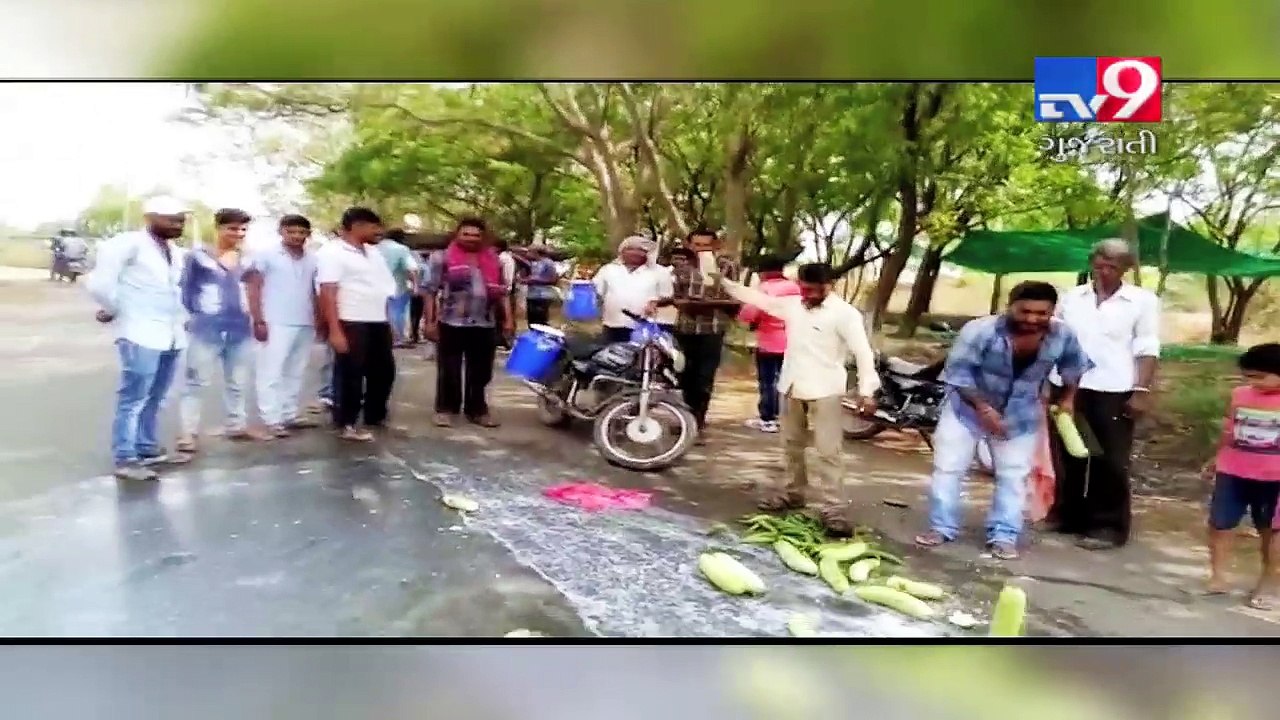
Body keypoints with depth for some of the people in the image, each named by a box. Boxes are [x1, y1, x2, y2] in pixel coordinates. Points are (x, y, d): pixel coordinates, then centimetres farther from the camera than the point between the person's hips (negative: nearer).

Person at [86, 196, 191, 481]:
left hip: (171, 335, 7)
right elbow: (99, 283, -14)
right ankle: (125, 459, -1)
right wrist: (114, 311, -2)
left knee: (154, 398, 15)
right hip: (140, 335, -7)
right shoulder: (127, 243, -9)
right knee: (133, 399, -5)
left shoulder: (176, 251, 14)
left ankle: (147, 448, 25)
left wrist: (181, 315, 10)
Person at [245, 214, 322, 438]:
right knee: (272, 372, -4)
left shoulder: (312, 259, 10)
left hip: (305, 325, 5)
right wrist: (259, 321, -11)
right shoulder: (266, 255, -3)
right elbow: (253, 288, -4)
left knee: (295, 373, 11)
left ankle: (290, 414, 18)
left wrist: (319, 319, 10)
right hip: (276, 324, -5)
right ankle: (272, 419, -1)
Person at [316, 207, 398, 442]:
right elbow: (328, 293, -15)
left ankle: (375, 416, 29)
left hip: (378, 322, 8)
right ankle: (347, 425, 10)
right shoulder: (333, 253, -8)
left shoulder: (373, 252, 15)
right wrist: (334, 331, -21)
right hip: (351, 323, -8)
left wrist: (388, 322, 19)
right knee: (350, 374, 0)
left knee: (384, 370, 13)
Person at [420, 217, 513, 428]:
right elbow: (429, 290, -3)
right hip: (451, 324, -3)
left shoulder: (493, 260, 11)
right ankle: (445, 408, 17)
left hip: (485, 325, 4)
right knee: (449, 370, 4)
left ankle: (477, 409, 22)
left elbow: (502, 292, 15)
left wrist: (508, 319, 7)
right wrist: (429, 321, -7)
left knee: (481, 372, 10)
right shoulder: (442, 258, -1)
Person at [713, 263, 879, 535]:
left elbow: (863, 352, -15)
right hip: (792, 388, 7)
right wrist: (724, 283, 16)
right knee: (792, 445, 18)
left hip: (825, 391, -7)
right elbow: (760, 298, 16)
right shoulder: (793, 304, 6)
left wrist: (867, 390, -21)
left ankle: (834, 507, -6)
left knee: (828, 451, -8)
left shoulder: (844, 313, -12)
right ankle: (794, 493, 33)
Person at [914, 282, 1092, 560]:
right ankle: (942, 528, 15)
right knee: (947, 468, 1)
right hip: (968, 407, -2)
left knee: (1013, 476, 6)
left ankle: (1003, 536, 17)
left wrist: (1067, 398, 2)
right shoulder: (980, 330, -29)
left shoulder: (1063, 336, -16)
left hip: (1021, 415, 2)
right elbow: (957, 373, -24)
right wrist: (983, 408, -31)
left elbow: (1075, 367, 6)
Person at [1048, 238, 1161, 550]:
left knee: (1110, 462, 1)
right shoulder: (1071, 297, 10)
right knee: (1068, 457, 11)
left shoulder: (1143, 300, 2)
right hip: (1068, 388, 3)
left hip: (1114, 391, -3)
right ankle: (1067, 516, 23)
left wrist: (1142, 390, -10)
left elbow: (1147, 350, -2)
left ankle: (1109, 526, 8)